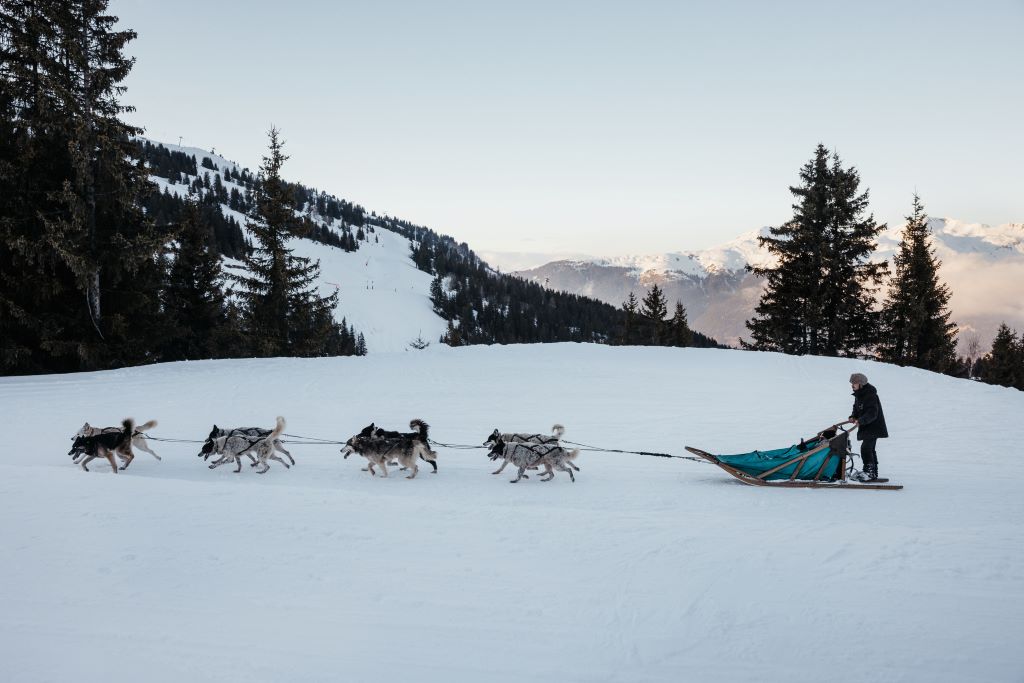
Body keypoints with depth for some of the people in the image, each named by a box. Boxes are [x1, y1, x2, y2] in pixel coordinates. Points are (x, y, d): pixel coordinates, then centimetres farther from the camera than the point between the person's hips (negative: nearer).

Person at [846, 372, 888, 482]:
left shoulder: (870, 395, -21)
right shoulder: (858, 395, 11)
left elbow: (872, 413, -27)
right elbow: (857, 409, 20)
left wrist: (861, 420, -37)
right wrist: (853, 417, 0)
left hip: (873, 427, -10)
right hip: (865, 427, 10)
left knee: (866, 448, -17)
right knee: (870, 449, 16)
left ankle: (869, 472, -13)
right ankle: (873, 473, 25)